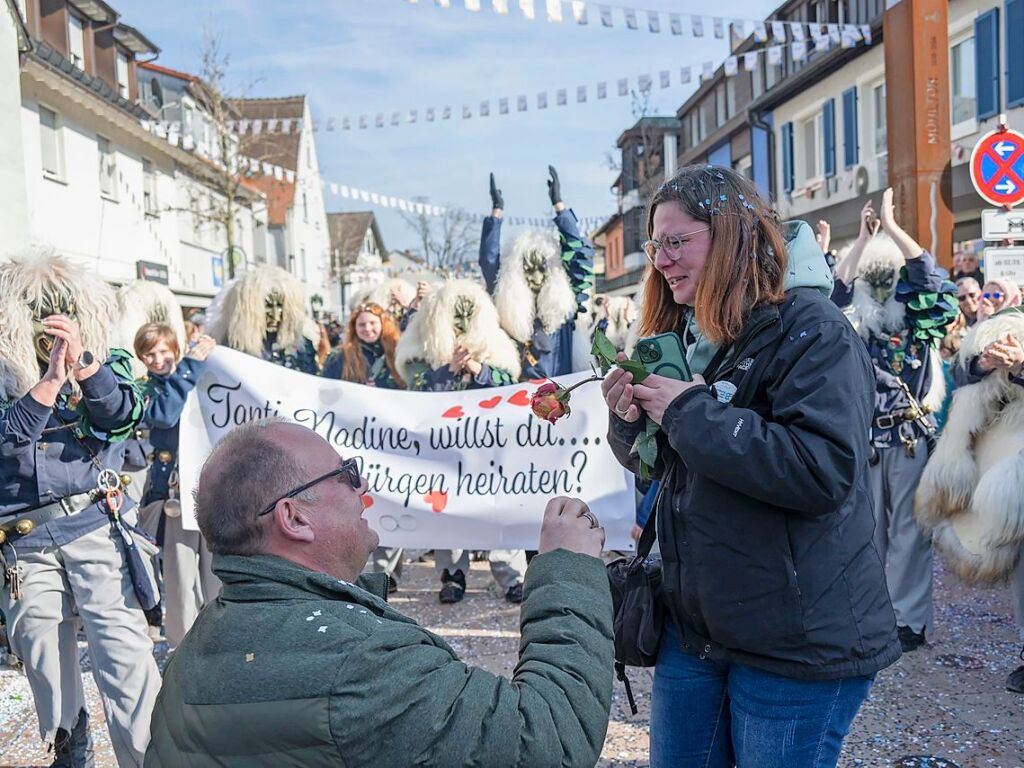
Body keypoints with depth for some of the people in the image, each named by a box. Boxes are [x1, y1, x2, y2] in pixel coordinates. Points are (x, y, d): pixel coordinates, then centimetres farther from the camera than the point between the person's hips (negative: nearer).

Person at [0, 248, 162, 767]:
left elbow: (124, 416, -11)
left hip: (95, 526, -1)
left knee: (124, 651, -9)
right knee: (44, 655, 13)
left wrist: (83, 363, -25)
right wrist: (49, 380, -23)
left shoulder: (100, 361, 4)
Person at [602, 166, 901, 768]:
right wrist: (630, 420, -7)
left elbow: (824, 469, -28)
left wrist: (691, 411, -23)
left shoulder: (812, 330, -15)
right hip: (694, 626, 7)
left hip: (797, 644, -7)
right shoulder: (686, 335, 8)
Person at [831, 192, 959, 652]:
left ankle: (909, 619, 6)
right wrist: (863, 239, -8)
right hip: (866, 435, 2)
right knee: (868, 528, 8)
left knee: (908, 528, 0)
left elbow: (932, 280, -9)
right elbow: (834, 295, -6)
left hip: (911, 436, -2)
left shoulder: (922, 324, 6)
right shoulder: (857, 327, 10)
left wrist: (892, 227, -9)